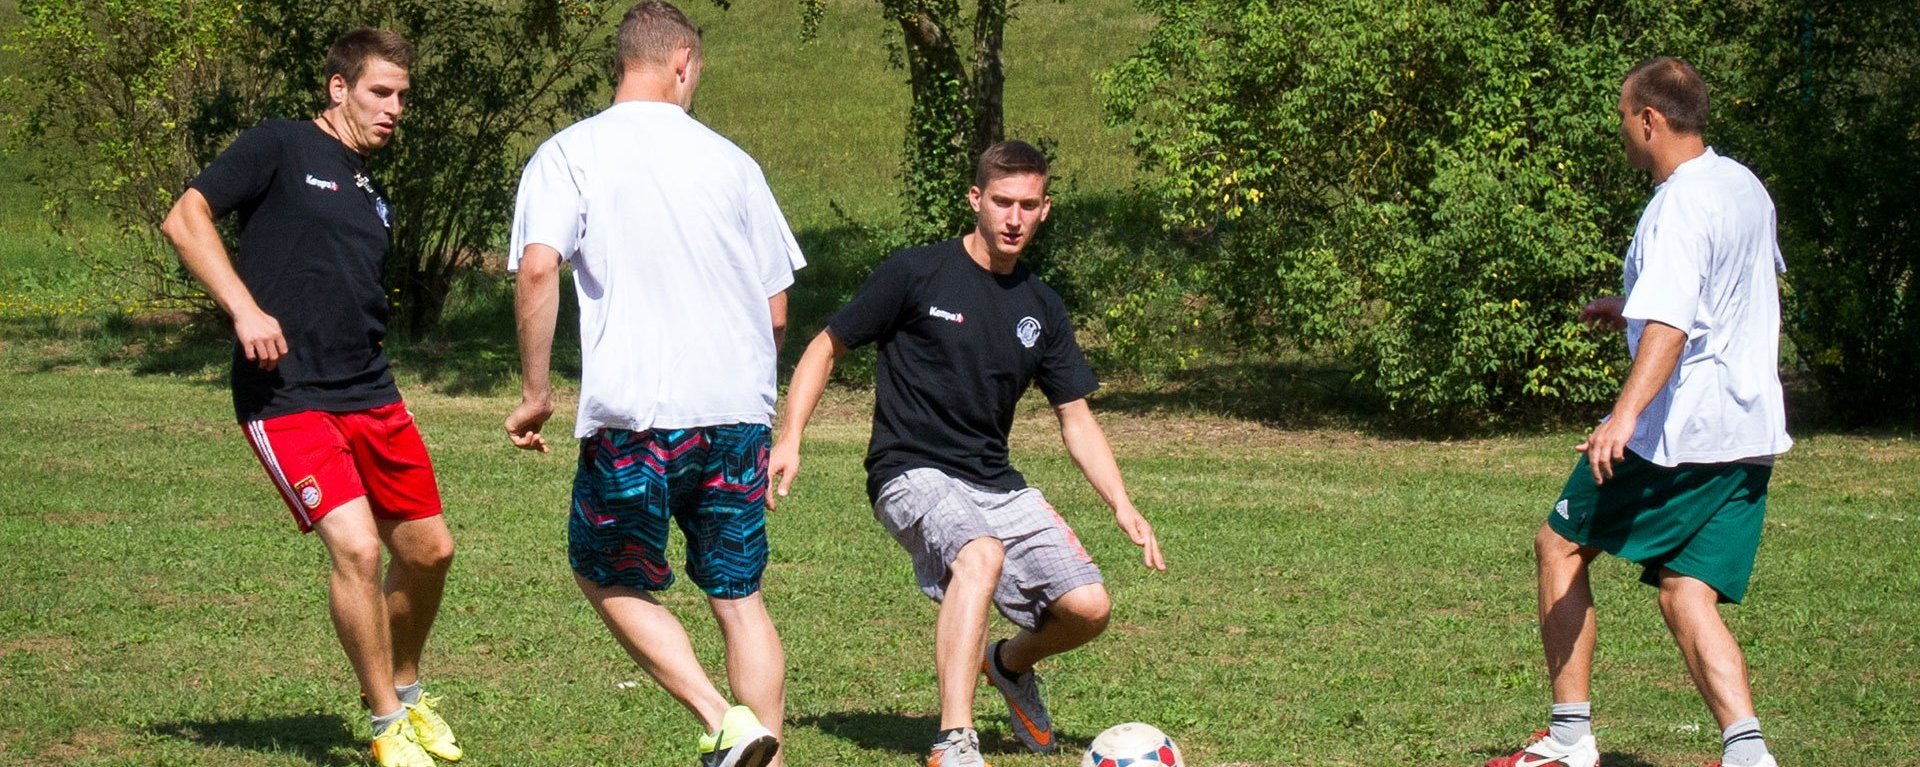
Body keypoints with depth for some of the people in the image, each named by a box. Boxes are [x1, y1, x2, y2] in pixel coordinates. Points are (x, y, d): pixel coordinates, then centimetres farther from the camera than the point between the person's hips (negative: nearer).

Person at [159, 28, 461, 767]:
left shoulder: (372, 194, 20)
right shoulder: (279, 147, -3)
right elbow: (184, 219, -11)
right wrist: (244, 309, -21)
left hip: (369, 394, 8)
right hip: (285, 395, -8)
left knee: (428, 549, 9)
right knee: (356, 546, -19)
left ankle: (405, 691, 35)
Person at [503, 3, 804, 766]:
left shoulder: (569, 154, 2)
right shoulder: (730, 160, 11)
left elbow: (538, 270, -15)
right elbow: (777, 312, 13)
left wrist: (535, 393, -6)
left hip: (633, 416, -3)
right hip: (738, 414, 3)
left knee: (608, 577, 15)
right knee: (739, 595, 14)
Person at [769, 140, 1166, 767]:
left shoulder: (1042, 309, 10)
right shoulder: (916, 274, -5)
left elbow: (1075, 416, 15)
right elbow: (825, 348, 2)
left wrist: (1123, 506, 3)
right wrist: (790, 441, -9)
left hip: (996, 483, 6)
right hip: (912, 475, -6)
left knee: (1088, 608, -7)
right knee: (981, 554, -37)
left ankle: (1010, 664, 29)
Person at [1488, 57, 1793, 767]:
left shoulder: (1680, 207, -16)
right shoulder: (1745, 187, 13)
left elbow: (1671, 325, -30)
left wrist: (1626, 415, -41)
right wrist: (1632, 309, 37)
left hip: (1682, 433, -8)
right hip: (1752, 432, 8)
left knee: (1559, 546, 8)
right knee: (1686, 595, 7)